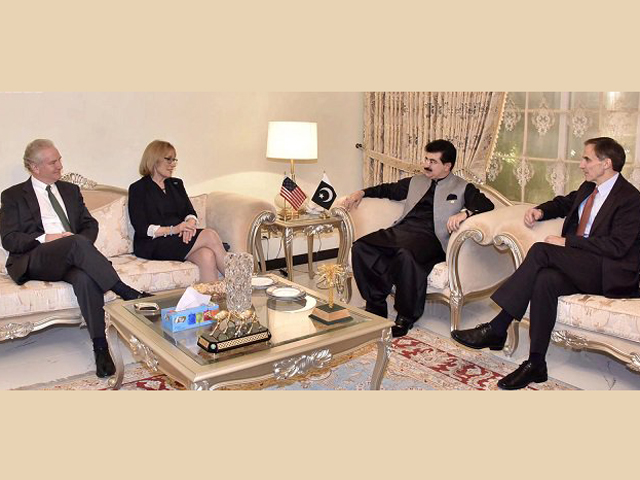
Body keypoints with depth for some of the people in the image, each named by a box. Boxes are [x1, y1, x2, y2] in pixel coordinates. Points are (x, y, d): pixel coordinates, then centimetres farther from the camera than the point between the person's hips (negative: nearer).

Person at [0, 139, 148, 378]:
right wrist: (45, 239, -13)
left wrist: (82, 243, -5)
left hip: (70, 258, 3)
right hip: (35, 261, -3)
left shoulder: (70, 190, 24)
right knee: (75, 242, -36)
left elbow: (90, 225, 18)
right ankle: (128, 293, -36)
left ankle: (100, 347, -36)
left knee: (85, 279, -35)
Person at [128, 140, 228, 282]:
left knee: (207, 256, -31)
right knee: (210, 235, -27)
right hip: (154, 245, -5)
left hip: (182, 238, 5)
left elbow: (190, 212, 13)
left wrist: (190, 224, -11)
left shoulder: (176, 184, 23)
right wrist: (172, 230, -19)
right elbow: (141, 229, -7)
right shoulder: (138, 189, 3)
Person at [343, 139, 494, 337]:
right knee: (361, 247, -21)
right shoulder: (416, 181, 28)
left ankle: (407, 316, -18)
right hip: (401, 230, 5)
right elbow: (389, 189, 36)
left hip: (429, 237, -5)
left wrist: (465, 213, -20)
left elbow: (487, 204, 1)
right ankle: (376, 305, -8)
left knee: (406, 255, -39)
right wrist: (362, 193, 21)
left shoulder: (463, 188, 14)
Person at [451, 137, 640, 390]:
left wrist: (566, 242, -18)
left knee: (541, 250, -28)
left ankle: (496, 329, -26)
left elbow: (617, 246, -18)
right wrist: (541, 210, 16)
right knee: (545, 280, -28)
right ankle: (536, 364, -25)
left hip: (612, 272, -7)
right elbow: (565, 202, 39)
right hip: (577, 266, 7)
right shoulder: (588, 188, 19)